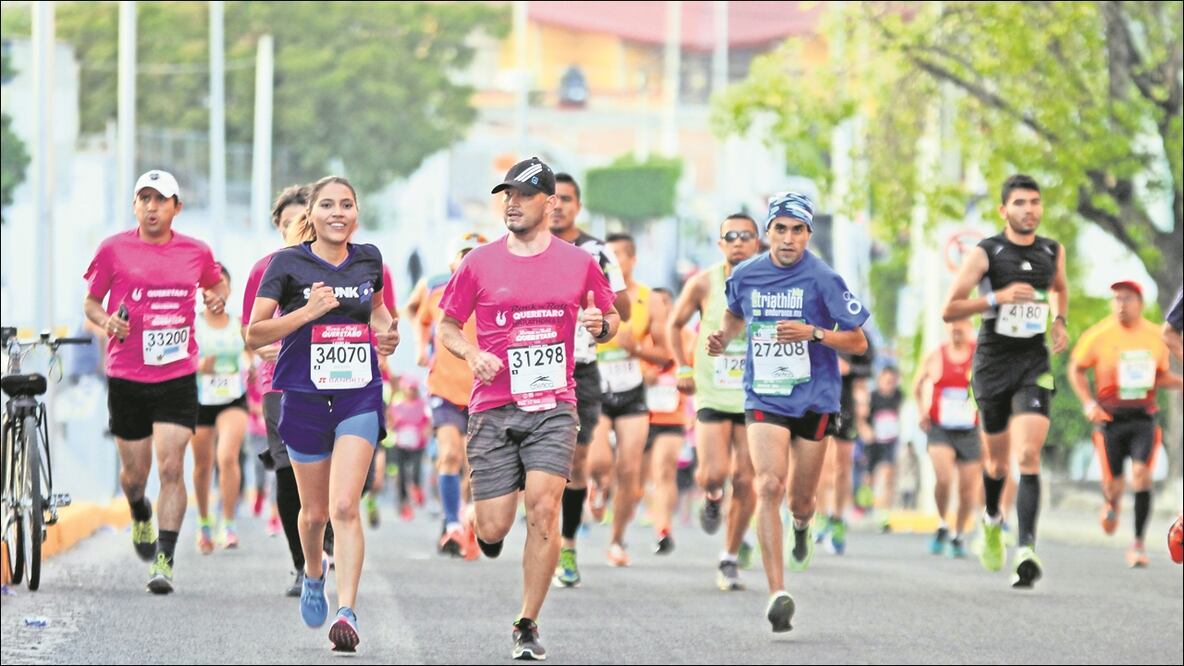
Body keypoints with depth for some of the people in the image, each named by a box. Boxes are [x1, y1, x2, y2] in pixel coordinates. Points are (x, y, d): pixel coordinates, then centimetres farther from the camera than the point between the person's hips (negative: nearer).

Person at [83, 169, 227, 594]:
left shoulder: (196, 253, 3)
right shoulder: (114, 249, -2)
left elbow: (216, 284, 24)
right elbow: (90, 302, 8)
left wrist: (218, 298, 1)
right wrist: (106, 320, -14)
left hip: (177, 377, 0)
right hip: (126, 378, 0)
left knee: (171, 468, -13)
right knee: (134, 474, 11)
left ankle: (164, 560, -12)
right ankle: (140, 515, 46)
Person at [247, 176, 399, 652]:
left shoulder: (368, 259, 6)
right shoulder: (288, 264, -5)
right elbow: (254, 334, -8)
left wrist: (387, 328, 7)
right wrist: (307, 312, -20)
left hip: (359, 398, 1)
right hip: (305, 397, 0)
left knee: (345, 507, -15)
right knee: (315, 512, 12)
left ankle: (346, 612, -20)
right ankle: (313, 576, 43)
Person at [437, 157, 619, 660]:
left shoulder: (578, 263, 4)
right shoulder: (479, 263, 2)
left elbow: (611, 320, 18)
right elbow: (448, 326, 11)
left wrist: (602, 325, -6)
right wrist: (473, 354, -9)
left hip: (553, 407, 0)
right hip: (493, 409, 0)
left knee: (543, 506, -18)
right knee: (493, 529, -5)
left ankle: (527, 627, -6)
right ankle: (483, 516, 37)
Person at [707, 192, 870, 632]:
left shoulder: (823, 279, -9)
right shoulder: (745, 276, 0)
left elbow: (858, 342, -6)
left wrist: (813, 333, -22)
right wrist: (723, 339, 2)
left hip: (815, 399, -1)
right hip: (764, 397, 1)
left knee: (800, 500, 9)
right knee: (769, 486, -19)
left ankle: (801, 525, 50)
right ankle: (777, 593, -22)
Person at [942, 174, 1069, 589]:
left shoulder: (1052, 252, 5)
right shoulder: (985, 254, -7)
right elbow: (949, 310, -10)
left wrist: (1060, 322, 10)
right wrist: (997, 297, -23)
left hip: (1035, 366, 1)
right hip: (993, 364, -1)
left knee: (1028, 457, -16)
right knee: (998, 459, 13)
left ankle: (1027, 551, -25)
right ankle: (992, 521, 45)